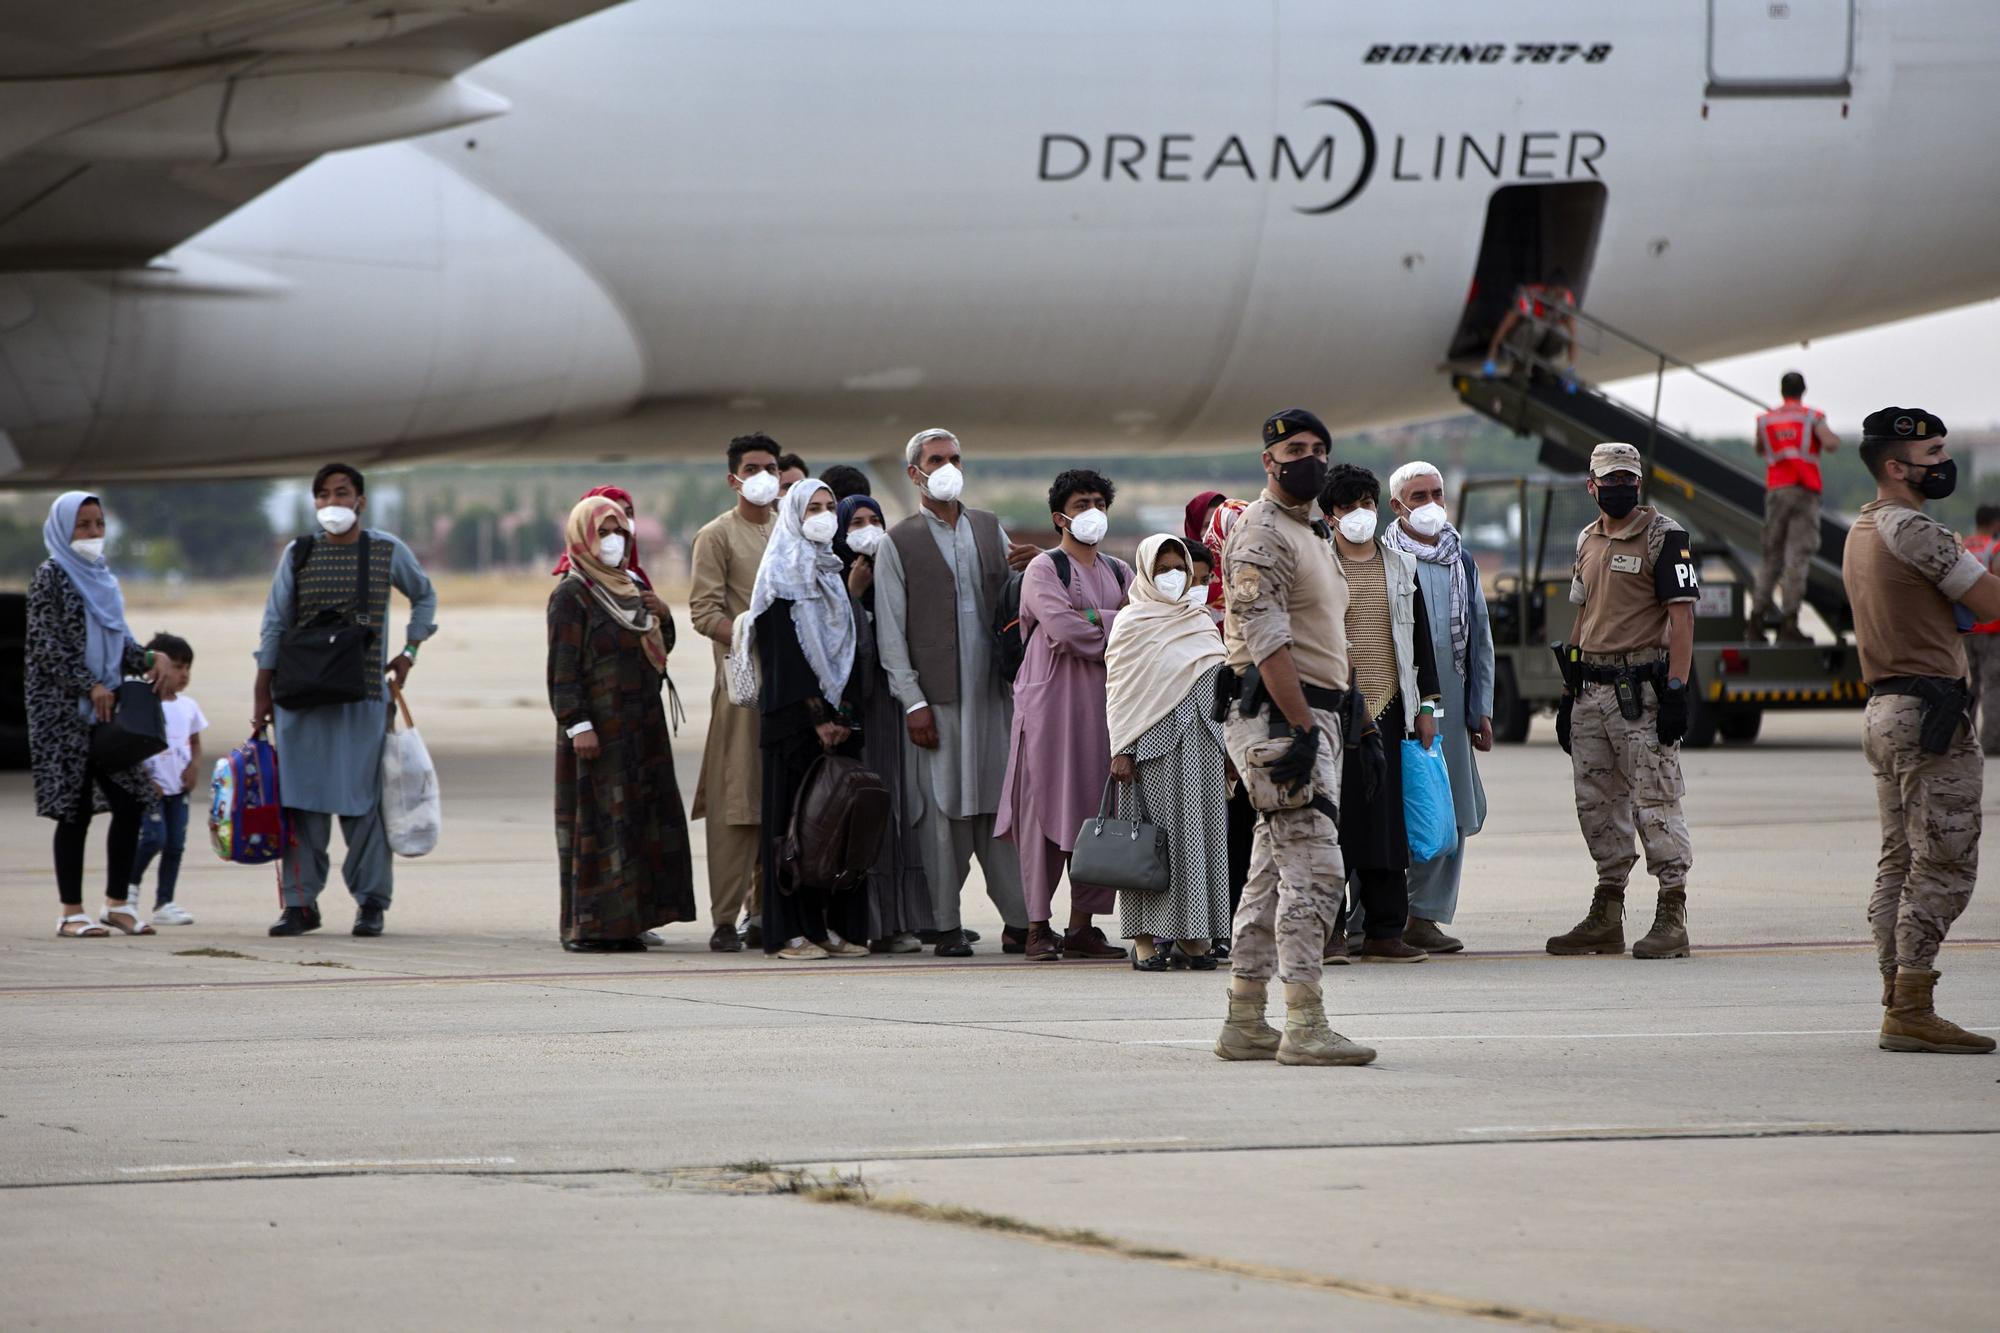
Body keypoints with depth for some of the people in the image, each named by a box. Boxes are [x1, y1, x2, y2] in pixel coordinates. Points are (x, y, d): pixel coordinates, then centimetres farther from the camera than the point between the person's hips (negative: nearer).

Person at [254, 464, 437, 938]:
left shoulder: (388, 552, 4)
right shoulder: (298, 554, 5)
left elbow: (424, 596, 22)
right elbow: (275, 625, 6)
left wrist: (409, 651, 11)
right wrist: (261, 695, 3)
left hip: (363, 697, -1)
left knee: (362, 798, -2)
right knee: (302, 797, -1)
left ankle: (371, 901, 6)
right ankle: (301, 902, 3)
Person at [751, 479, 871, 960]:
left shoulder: (833, 575, 17)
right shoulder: (781, 578, -4)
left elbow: (848, 649, 15)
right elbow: (782, 655, -11)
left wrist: (844, 714, 4)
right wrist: (816, 717, -15)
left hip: (838, 717, 6)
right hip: (794, 719, -6)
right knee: (795, 818, -6)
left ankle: (838, 926, 4)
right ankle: (792, 932, -6)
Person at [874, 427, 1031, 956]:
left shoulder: (990, 530, 14)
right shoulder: (898, 544, 2)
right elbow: (890, 633, -1)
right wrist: (913, 703, -8)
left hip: (995, 693, 3)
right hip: (936, 698, -3)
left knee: (1004, 804, 1)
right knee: (943, 812, -3)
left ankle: (1020, 919, 3)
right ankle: (947, 926, 2)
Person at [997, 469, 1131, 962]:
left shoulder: (1119, 573, 18)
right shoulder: (1044, 569, -1)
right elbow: (1064, 631, -15)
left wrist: (1090, 618, -10)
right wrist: (1118, 626, -3)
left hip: (1104, 705, 6)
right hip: (1052, 701, -6)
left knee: (1099, 812, 2)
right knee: (1048, 810, -7)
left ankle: (1082, 925, 7)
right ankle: (1038, 926, -5)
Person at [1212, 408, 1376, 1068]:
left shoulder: (1308, 535, 21)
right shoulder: (1260, 535, -11)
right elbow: (1266, 641, -20)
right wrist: (1302, 728, -25)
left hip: (1311, 717, 10)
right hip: (1279, 717, -10)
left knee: (1276, 873, 11)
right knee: (1314, 868, -15)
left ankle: (1245, 1024, 14)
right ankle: (1305, 1026, -17)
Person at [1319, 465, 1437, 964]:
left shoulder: (1400, 567, 15)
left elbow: (1421, 637, 17)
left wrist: (1426, 705, 12)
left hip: (1387, 708, 4)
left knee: (1386, 821, 1)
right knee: (1334, 816, -5)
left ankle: (1383, 932, 4)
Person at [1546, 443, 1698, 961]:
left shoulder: (1663, 536, -6)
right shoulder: (1587, 540, 17)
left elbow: (1681, 616, -11)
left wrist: (1675, 689, -19)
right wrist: (1569, 693, 19)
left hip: (1641, 689, -8)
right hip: (1592, 688, 8)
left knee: (1655, 802, -9)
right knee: (1597, 805, 10)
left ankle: (1672, 918, -8)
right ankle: (1606, 917, 18)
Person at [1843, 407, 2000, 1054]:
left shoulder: (1861, 532, 17)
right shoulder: (1913, 530, -14)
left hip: (1884, 709, 10)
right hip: (1930, 710, -10)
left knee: (1901, 862, 12)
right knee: (1943, 865, -9)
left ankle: (1898, 1009, 12)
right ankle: (1912, 1012, -12)